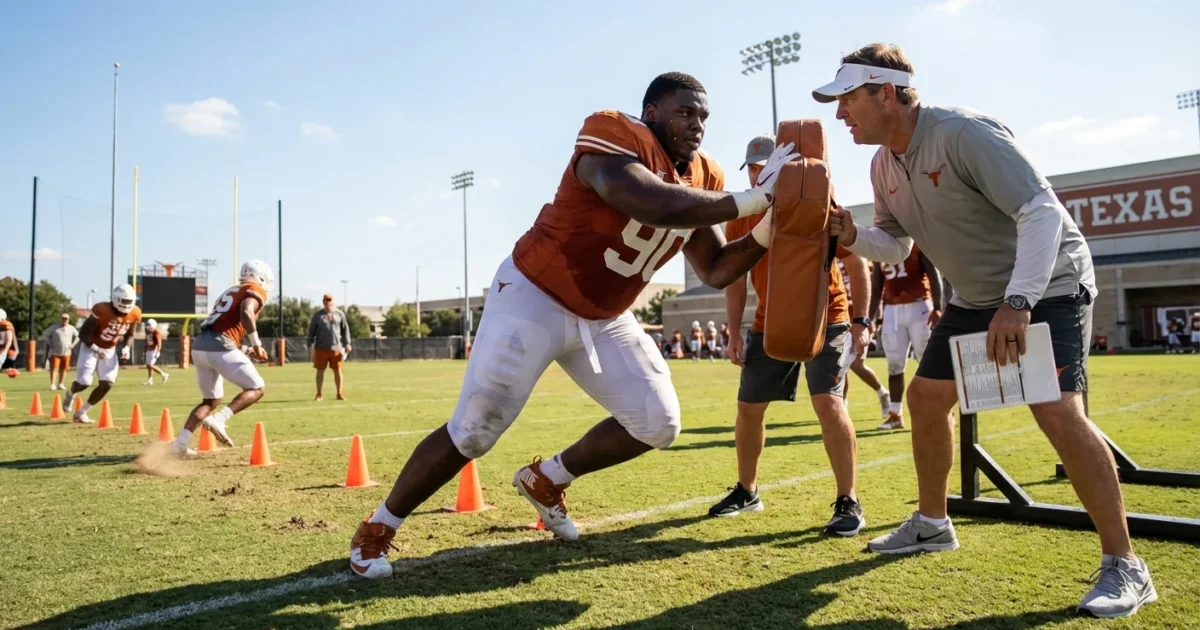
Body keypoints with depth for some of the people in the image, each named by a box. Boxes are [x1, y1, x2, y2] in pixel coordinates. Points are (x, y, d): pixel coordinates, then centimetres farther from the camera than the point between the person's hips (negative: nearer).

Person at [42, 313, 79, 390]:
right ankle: (53, 385, -9)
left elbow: (77, 336, 19)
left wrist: (73, 344, 6)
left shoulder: (71, 328, 6)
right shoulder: (54, 327, -3)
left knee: (63, 369, 6)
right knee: (54, 368, -8)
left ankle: (60, 384, 15)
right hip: (55, 352, -3)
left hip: (66, 353, 3)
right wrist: (50, 344, -5)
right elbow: (44, 334, 1)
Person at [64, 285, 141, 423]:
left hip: (110, 350, 5)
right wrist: (96, 349, -32)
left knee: (107, 384, -4)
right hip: (91, 347, -5)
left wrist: (126, 348, -11)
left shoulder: (134, 314, -12)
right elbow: (83, 334, -20)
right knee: (84, 382, -9)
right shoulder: (102, 310, -28)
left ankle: (80, 412, 14)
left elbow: (129, 335, 7)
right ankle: (71, 394, 31)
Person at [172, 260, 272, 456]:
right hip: (219, 347, -8)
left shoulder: (231, 292, 30)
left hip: (200, 345, 8)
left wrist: (247, 350, 25)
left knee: (211, 400, 22)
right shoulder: (256, 291, 5)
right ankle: (218, 420, -16)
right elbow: (246, 313, -17)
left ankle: (180, 443, 15)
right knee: (257, 388, 2)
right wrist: (257, 344, -9)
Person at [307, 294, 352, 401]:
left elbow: (345, 329, 9)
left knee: (337, 370, 3)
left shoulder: (340, 314, 7)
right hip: (321, 348, 0)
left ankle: (340, 393, 12)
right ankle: (319, 394, 13)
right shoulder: (317, 315, 5)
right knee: (320, 371, 3)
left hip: (336, 348, 0)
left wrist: (347, 343, 0)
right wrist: (310, 346, -1)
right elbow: (311, 331, 6)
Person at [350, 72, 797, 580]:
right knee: (474, 432, -5)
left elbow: (716, 272, 2)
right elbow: (653, 205, -40)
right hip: (534, 298, -7)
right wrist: (752, 199, -35)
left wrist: (771, 228, -13)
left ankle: (547, 479, 25)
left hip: (603, 318, 8)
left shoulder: (704, 179, 2)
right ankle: (376, 528, 18)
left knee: (658, 424, 3)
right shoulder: (613, 135, -22)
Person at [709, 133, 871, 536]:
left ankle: (848, 503, -7)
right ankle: (746, 492, 25)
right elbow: (735, 278, 7)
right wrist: (734, 332, 0)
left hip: (825, 319, -4)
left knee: (827, 401, -19)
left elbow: (857, 263, -6)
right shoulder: (740, 219, 0)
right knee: (748, 407, 6)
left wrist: (861, 321, -11)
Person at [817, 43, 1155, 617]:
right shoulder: (883, 166, 0)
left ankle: (1124, 566, -6)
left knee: (1057, 413, -23)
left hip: (1049, 285, -8)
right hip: (976, 297, 9)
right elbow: (896, 246, 11)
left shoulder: (963, 133, -26)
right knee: (925, 397, 9)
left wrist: (1018, 301, -37)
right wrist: (852, 237, -10)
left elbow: (1042, 211, -29)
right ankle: (932, 525, 26)